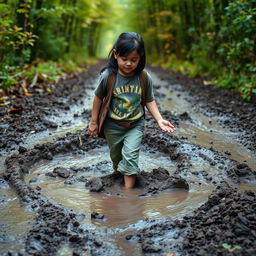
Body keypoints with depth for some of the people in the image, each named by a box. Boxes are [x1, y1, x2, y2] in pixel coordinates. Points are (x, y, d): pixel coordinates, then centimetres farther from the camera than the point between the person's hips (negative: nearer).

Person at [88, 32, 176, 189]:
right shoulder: (108, 76, -20)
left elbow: (149, 100, -4)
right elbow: (98, 98, -6)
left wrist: (159, 119, -16)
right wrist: (94, 122, 0)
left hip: (136, 125, -1)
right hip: (112, 125, 1)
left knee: (130, 156, -10)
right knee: (116, 154, 21)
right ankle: (117, 170, 54)